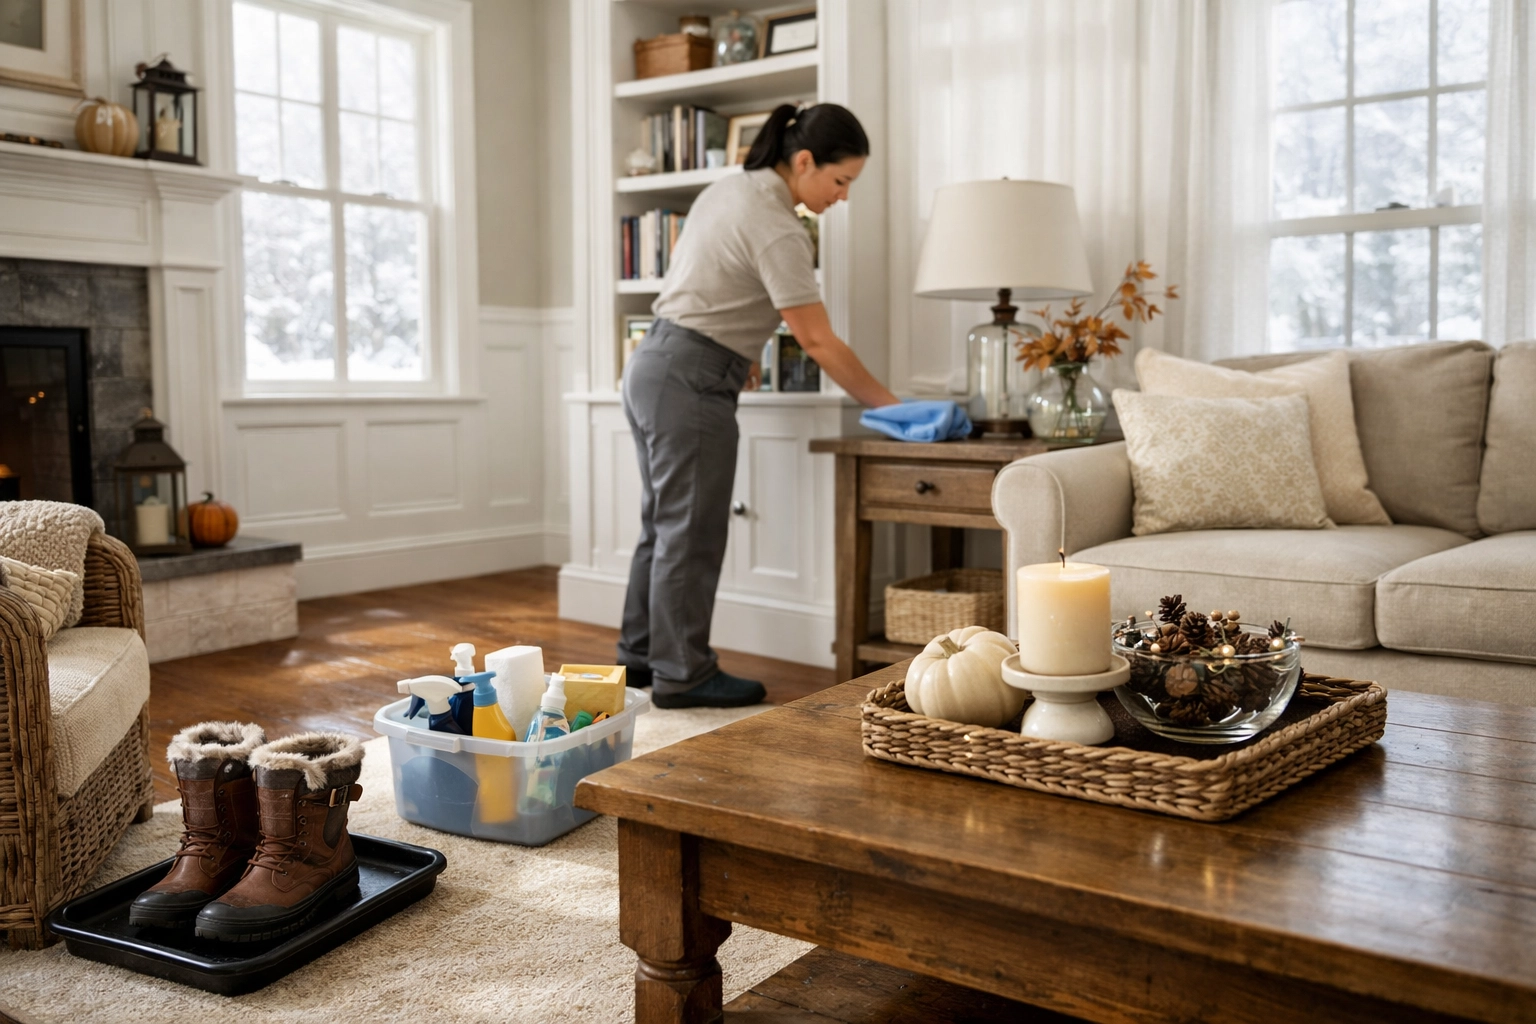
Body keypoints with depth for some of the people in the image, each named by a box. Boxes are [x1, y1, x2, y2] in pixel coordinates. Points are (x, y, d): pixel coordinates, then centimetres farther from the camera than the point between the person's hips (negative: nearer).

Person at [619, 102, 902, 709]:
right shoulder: (778, 231, -18)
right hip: (690, 384, -10)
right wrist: (888, 406, -10)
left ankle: (641, 656, 27)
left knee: (665, 522, 17)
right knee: (693, 531, -1)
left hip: (652, 365, 10)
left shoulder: (730, 188, 10)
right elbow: (819, 343, -18)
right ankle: (682, 675, 9)